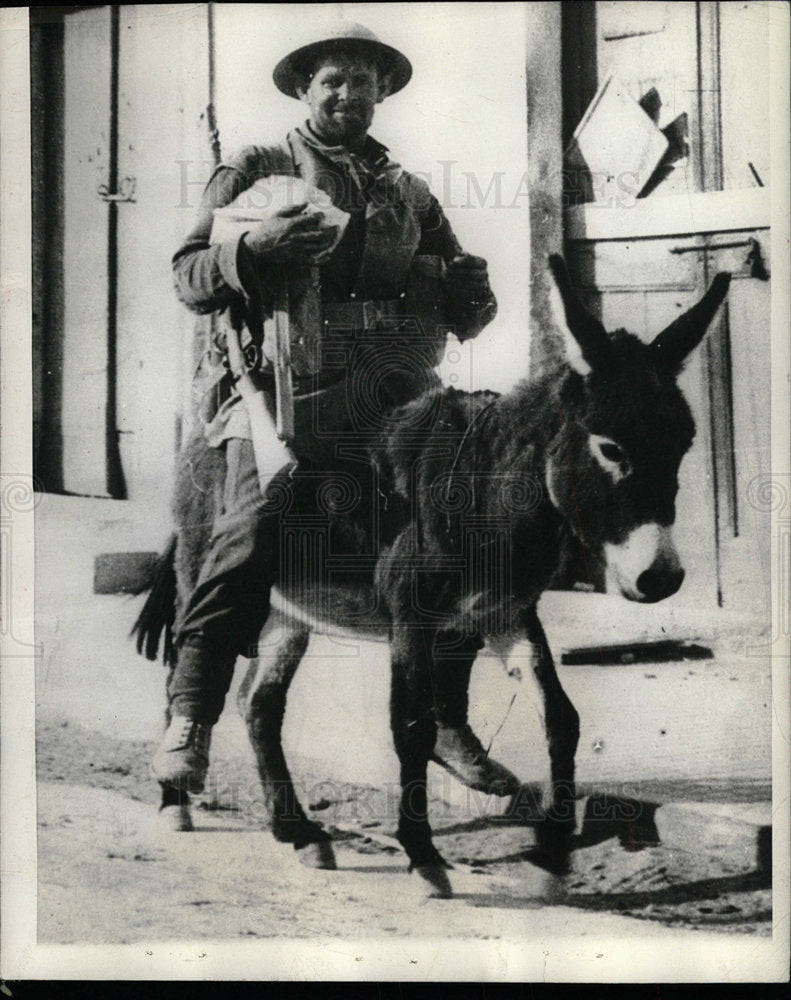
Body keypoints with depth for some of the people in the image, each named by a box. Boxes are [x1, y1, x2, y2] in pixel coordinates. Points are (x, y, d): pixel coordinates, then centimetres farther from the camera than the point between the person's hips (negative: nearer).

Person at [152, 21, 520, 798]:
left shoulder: (409, 193, 24)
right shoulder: (256, 172, 14)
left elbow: (467, 310, 23)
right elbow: (188, 278, 6)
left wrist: (468, 291, -2)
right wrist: (252, 247, -15)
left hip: (389, 397, 4)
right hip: (279, 389, -3)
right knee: (253, 527, -23)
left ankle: (448, 725, 5)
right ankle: (189, 720, -14)